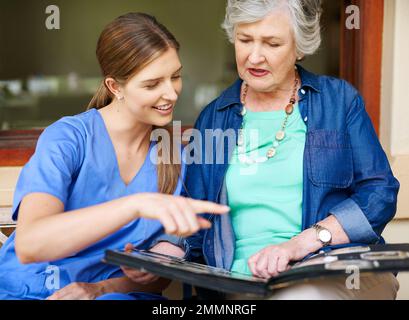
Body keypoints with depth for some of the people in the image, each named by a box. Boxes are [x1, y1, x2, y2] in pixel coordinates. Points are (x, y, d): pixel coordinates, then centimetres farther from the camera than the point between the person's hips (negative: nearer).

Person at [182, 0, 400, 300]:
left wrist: (302, 242, -18)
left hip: (340, 275, -1)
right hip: (247, 279, 2)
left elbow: (380, 192, -3)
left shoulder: (341, 99, 7)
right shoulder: (213, 118, 14)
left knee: (301, 294, -34)